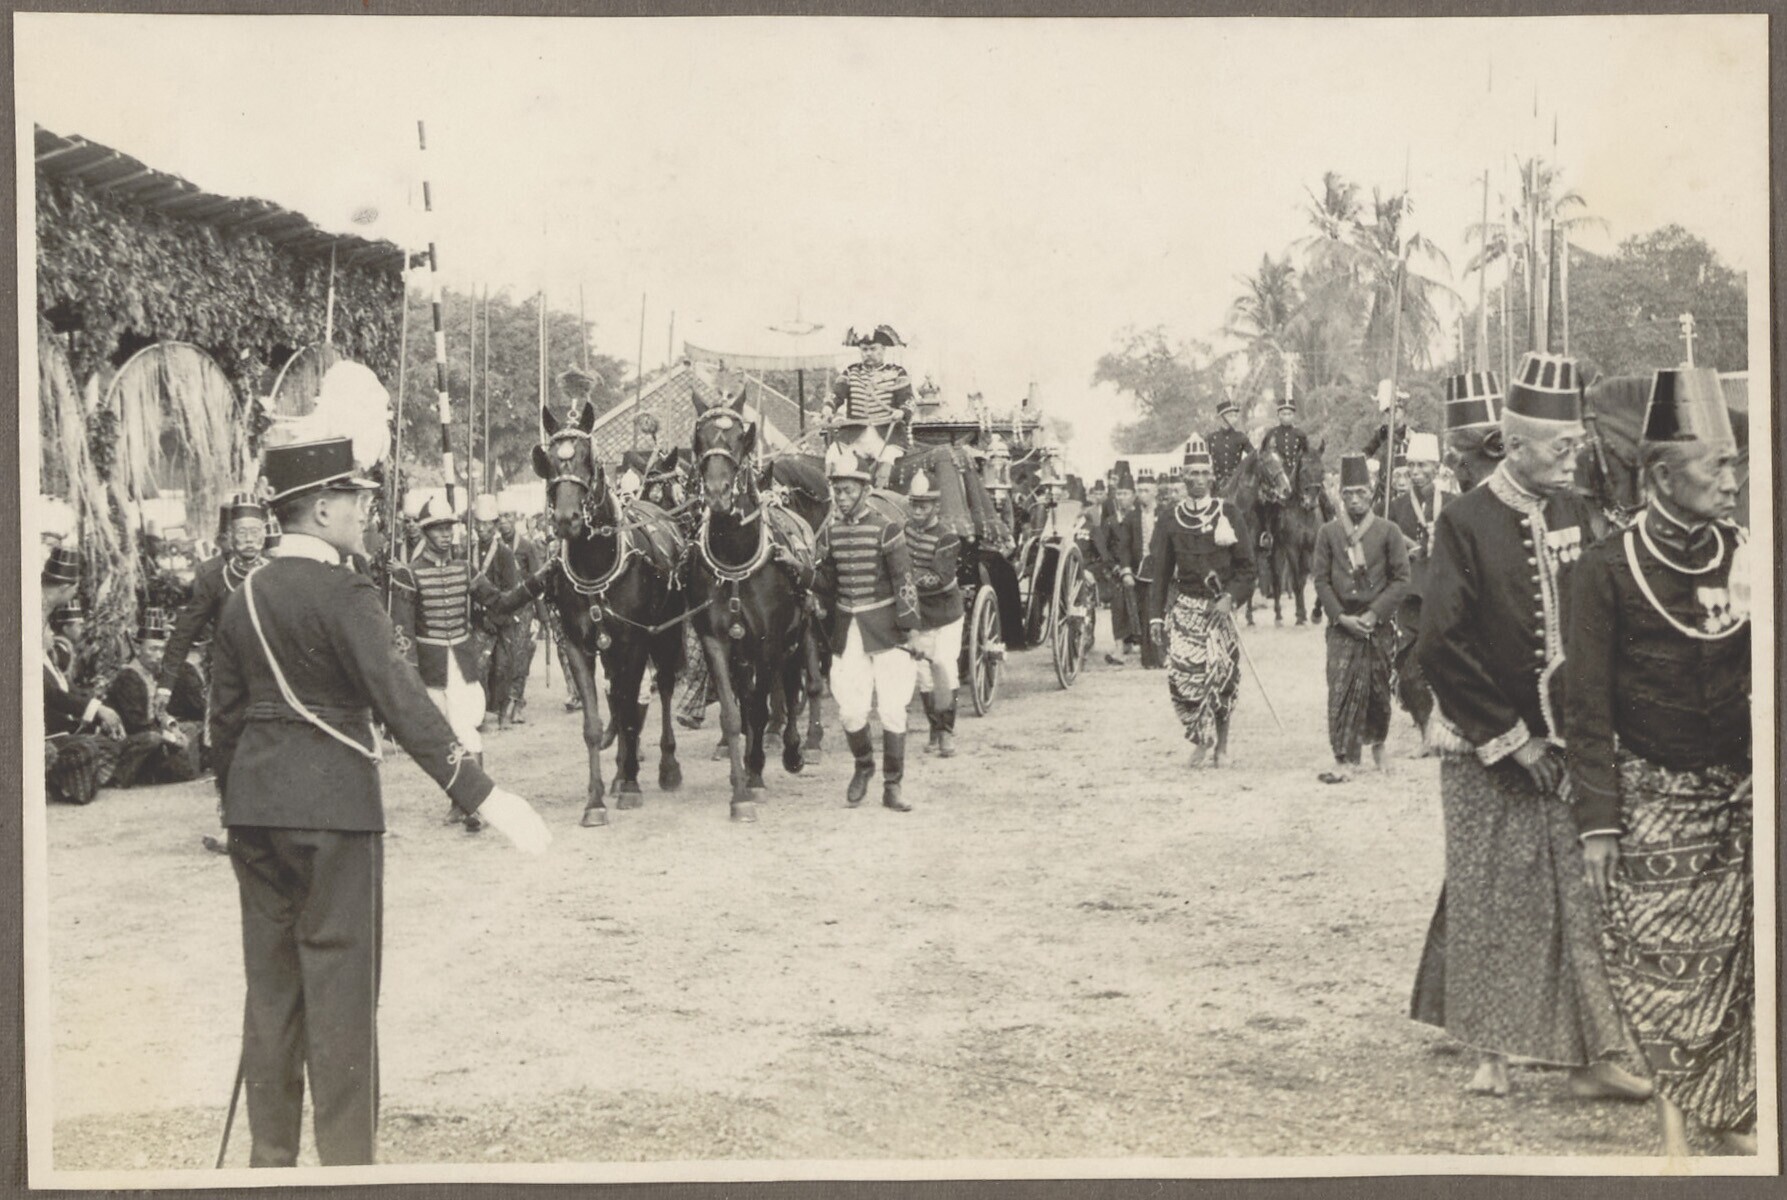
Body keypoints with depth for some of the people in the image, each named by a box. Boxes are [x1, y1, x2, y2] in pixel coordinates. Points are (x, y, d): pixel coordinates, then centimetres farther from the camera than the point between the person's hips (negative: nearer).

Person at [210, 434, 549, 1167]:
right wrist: (483, 796, -23)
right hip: (332, 809, -7)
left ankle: (270, 1158, 21)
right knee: (341, 987, 1)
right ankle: (346, 1161, 5)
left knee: (270, 987, 13)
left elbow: (224, 719, 13)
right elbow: (402, 705, -21)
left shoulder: (244, 600, 8)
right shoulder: (343, 596, -13)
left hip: (256, 807, 7)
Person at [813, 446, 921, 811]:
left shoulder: (886, 528, -9)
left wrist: (908, 629, -11)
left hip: (884, 627, -3)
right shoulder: (830, 531, 4)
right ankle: (863, 766, 26)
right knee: (850, 709, -1)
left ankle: (893, 786, 7)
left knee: (892, 709, -3)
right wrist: (823, 624, 15)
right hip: (847, 630, 3)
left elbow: (903, 582, -9)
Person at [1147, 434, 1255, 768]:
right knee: (1181, 673, -10)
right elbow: (1161, 572, 9)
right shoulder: (1171, 519, 6)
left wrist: (1230, 597, -13)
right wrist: (1156, 615, 3)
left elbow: (1245, 567, 3)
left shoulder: (1228, 514, 2)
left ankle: (1221, 745, 12)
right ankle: (1201, 739, 10)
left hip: (1219, 605, -1)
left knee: (1222, 676, -4)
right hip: (1184, 606, 1)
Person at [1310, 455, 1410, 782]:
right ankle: (1344, 761, -9)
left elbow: (1401, 579, -1)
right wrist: (1342, 616, -8)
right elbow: (1321, 579, 4)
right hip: (1342, 625, 0)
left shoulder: (1388, 532, 1)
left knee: (1379, 689, 9)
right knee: (1340, 691, -8)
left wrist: (1374, 614, -10)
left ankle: (1377, 743, 34)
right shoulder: (1328, 533, 4)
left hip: (1378, 624, 0)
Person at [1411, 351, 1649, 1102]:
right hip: (1486, 751, -4)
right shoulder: (1466, 523, -9)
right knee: (1492, 899, 3)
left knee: (1588, 897, 1)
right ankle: (1490, 1050, 15)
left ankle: (1596, 1054, 7)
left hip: (1569, 741, 4)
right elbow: (1440, 646, -13)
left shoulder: (1580, 517, 5)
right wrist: (1512, 739, -12)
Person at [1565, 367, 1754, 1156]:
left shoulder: (1745, 558, 4)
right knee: (1661, 960, 0)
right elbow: (1587, 708, -6)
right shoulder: (1609, 571, -7)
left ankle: (1734, 1112, 16)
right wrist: (1597, 821, -9)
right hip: (1653, 797, -3)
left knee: (1736, 962, 5)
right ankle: (1677, 1119, 11)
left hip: (1739, 794, 3)